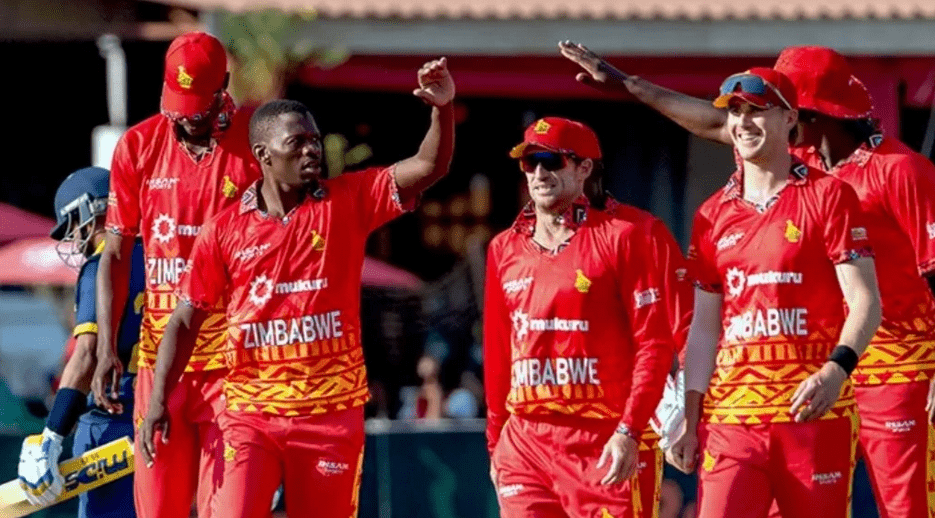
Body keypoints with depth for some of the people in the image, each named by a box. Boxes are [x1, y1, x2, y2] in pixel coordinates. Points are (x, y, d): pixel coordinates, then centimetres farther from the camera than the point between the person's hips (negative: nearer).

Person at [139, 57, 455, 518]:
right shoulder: (225, 230, 1)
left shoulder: (347, 203, 2)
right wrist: (158, 400, -1)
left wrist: (442, 110, -25)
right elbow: (186, 319, 6)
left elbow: (429, 168, -7)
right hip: (251, 410, -1)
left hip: (331, 411, 1)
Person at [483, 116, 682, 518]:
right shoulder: (505, 249, 13)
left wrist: (629, 432, -17)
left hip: (605, 442, -5)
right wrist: (495, 442, 16)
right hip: (525, 443, 5)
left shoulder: (627, 235, -5)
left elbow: (655, 342, -9)